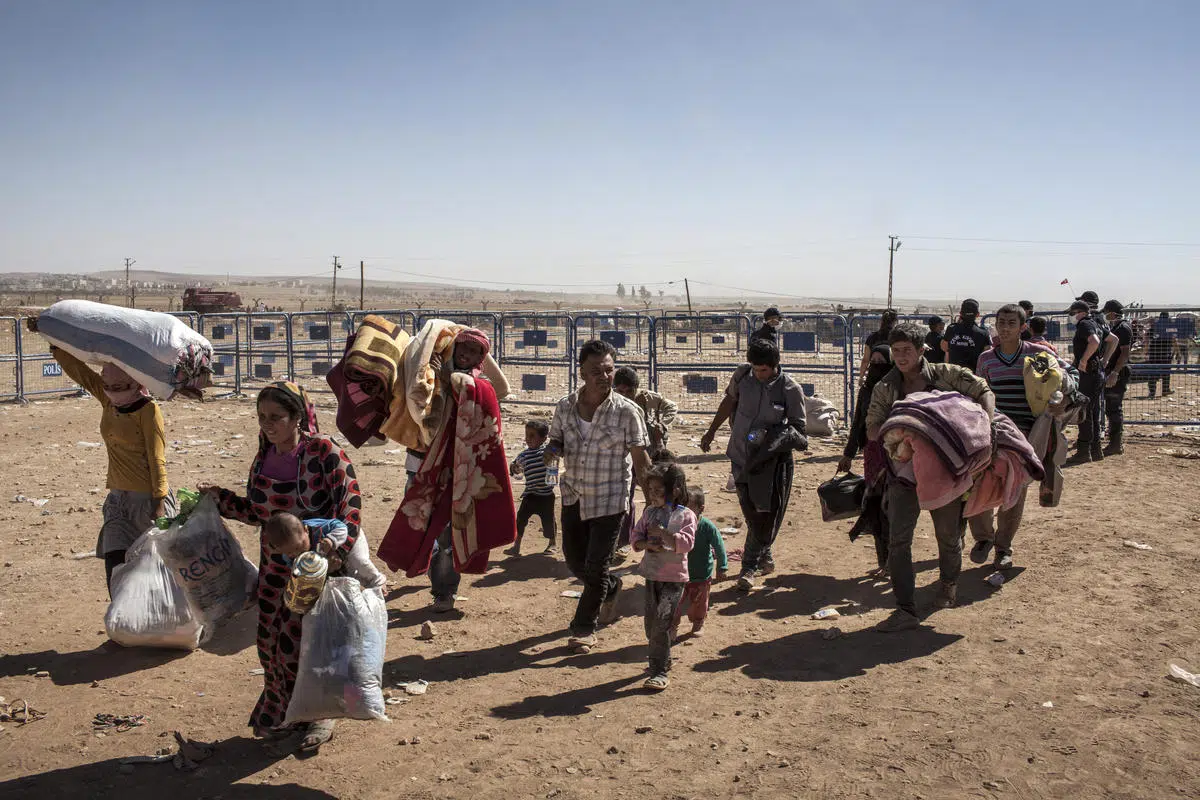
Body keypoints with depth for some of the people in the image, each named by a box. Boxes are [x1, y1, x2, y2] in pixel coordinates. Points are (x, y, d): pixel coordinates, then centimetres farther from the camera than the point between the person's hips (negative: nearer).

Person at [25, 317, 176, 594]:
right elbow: (75, 366, 12)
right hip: (118, 498, 7)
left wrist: (159, 501, -18)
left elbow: (157, 458, -16)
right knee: (115, 570, 1)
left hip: (147, 499, -7)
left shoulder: (148, 410, -14)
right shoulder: (108, 400, 5)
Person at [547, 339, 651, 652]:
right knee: (575, 561, 16)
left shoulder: (626, 412, -15)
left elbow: (640, 461, -8)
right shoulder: (565, 407, -5)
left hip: (610, 500, -4)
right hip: (574, 497, 5)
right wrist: (553, 449, -16)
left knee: (595, 568, -1)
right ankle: (610, 589, 48)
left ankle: (584, 627, 20)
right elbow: (556, 440, 9)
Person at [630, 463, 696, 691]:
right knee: (651, 623, 11)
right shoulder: (649, 512, 7)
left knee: (662, 624, -10)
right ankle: (662, 660, 32)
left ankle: (660, 672, -5)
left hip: (673, 577, -6)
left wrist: (662, 533, -25)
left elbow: (686, 543, -19)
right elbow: (636, 537, 5)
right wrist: (648, 544, -14)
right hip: (652, 574, 6)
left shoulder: (685, 515, -9)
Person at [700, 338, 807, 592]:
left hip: (771, 459, -3)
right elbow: (729, 402, 15)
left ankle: (749, 567, 7)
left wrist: (772, 436, -26)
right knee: (751, 513, 9)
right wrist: (711, 432, 19)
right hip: (741, 454, 3)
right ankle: (765, 559, 28)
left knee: (765, 515, -3)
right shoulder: (743, 375, -3)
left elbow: (798, 429, -7)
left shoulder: (790, 389, -13)